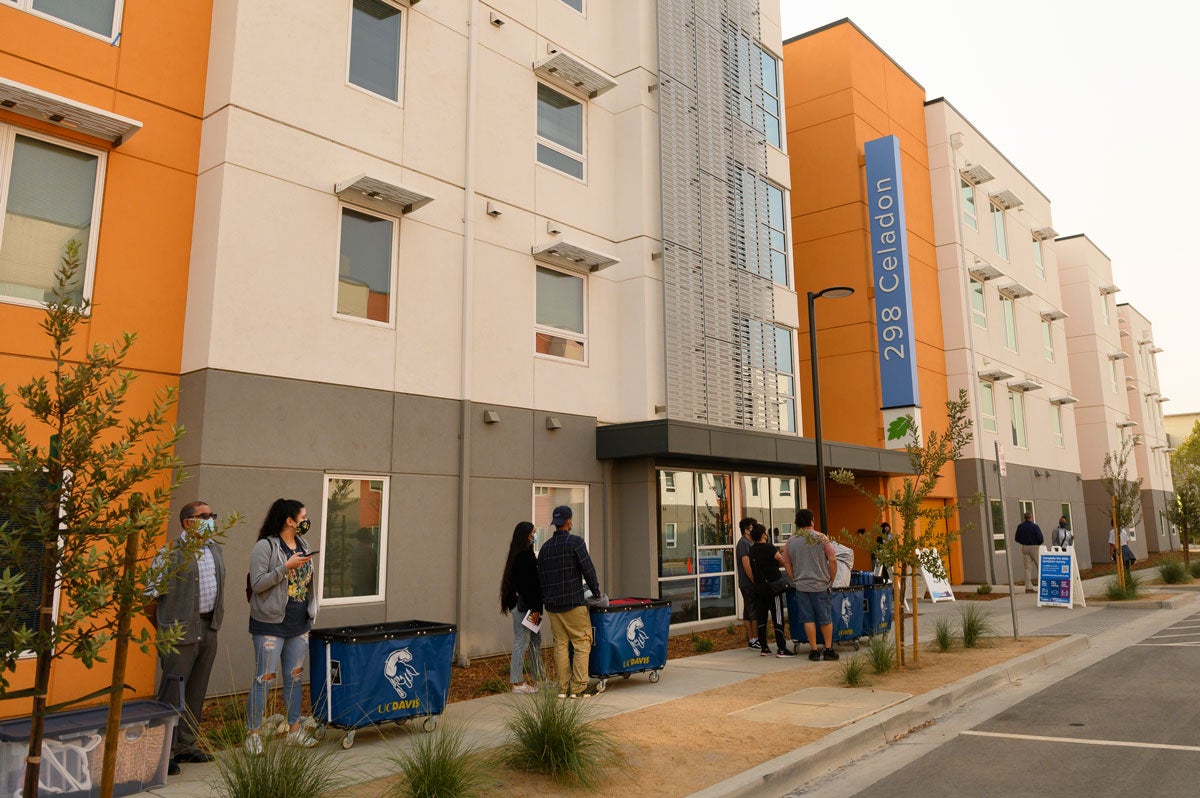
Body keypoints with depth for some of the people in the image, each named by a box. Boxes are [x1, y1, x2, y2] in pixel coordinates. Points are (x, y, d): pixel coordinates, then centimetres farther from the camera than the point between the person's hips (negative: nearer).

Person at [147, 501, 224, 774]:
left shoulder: (214, 549, 11)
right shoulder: (171, 553, -12)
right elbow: (151, 596, -10)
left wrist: (214, 620, 15)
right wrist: (164, 628, -2)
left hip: (208, 629, 7)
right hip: (181, 632, -7)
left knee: (196, 691, 14)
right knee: (173, 692, -3)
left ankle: (186, 745, 25)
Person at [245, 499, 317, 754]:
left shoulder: (302, 545, 11)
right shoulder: (265, 546, -11)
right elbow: (257, 584, -16)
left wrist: (311, 614, 19)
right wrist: (287, 567, -24)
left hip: (299, 624, 7)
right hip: (271, 624, -7)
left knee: (294, 677, 13)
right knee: (264, 678, -1)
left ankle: (295, 730, 22)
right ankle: (253, 734, 11)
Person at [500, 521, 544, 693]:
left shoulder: (527, 554, 14)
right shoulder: (523, 556, -18)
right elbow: (526, 584, -20)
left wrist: (536, 608, 15)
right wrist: (534, 609, -18)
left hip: (525, 605, 11)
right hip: (523, 606, -11)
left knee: (535, 640, 16)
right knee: (521, 642, -3)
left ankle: (539, 678, 25)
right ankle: (517, 683, 4)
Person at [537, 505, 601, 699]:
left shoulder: (545, 547, 10)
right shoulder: (576, 542, -7)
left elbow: (540, 576, 13)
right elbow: (588, 569, -11)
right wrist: (596, 592, 2)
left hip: (552, 605, 6)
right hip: (574, 603, -6)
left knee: (560, 644, 9)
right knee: (582, 644, 1)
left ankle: (562, 688, 9)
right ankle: (577, 688, -3)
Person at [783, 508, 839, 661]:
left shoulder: (791, 541, 3)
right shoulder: (821, 538, -5)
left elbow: (787, 564, 7)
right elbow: (832, 560, -7)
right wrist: (831, 580, 4)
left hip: (801, 586, 2)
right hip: (820, 585, -2)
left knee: (808, 619, 6)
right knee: (825, 619, 8)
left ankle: (814, 651, 8)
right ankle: (829, 650, 14)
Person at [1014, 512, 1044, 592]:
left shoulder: (1020, 526, 1)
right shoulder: (1035, 526, -14)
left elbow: (1017, 538, 5)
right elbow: (1040, 539, -15)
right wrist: (1042, 541, 7)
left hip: (1024, 548, 4)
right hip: (1034, 547, -4)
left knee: (1027, 567, 7)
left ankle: (1027, 586, 5)